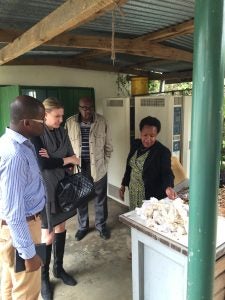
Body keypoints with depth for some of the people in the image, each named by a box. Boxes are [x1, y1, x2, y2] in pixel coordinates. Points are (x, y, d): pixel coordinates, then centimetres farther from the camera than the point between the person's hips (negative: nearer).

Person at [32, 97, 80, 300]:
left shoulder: (62, 133, 4)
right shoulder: (36, 135, -14)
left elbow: (73, 159, 1)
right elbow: (42, 164, -24)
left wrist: (53, 159, -17)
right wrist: (65, 160, -12)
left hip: (63, 186, 6)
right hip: (45, 189, -6)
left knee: (61, 227, 17)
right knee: (48, 235, 4)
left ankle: (59, 268, 38)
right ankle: (43, 277, 28)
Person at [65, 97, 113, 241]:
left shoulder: (102, 122, -6)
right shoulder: (70, 122, -5)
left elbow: (108, 145, 1)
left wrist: (104, 162, -2)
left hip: (98, 167, 0)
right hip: (78, 167, 1)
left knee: (101, 199, 14)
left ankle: (101, 225, 36)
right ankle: (83, 226, 36)